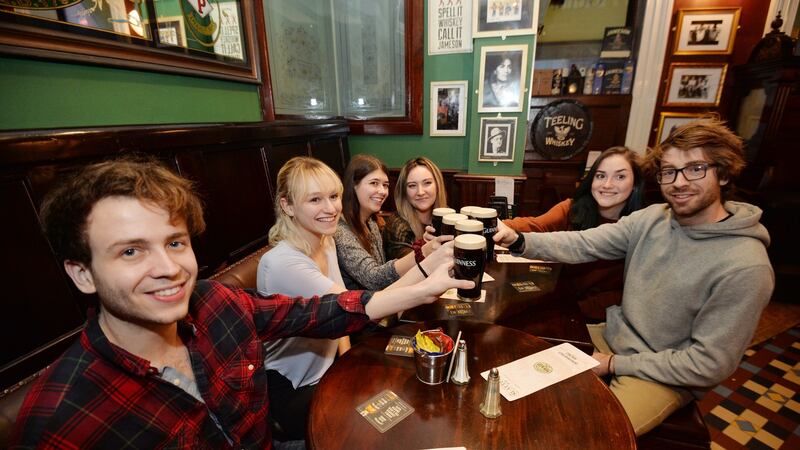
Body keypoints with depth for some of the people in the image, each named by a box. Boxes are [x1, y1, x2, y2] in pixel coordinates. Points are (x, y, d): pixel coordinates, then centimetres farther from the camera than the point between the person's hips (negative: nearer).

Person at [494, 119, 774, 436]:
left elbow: (710, 365, -20)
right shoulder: (651, 218, -7)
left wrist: (615, 364, -17)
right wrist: (520, 241, -31)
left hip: (663, 375, -5)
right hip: (611, 337, 5)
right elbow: (583, 244, -15)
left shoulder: (745, 266, -24)